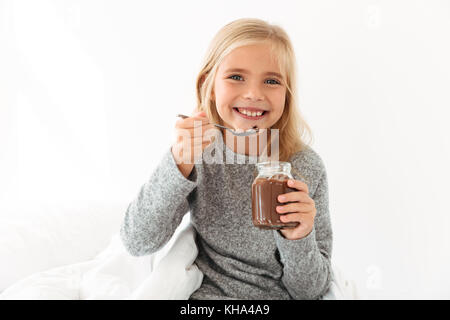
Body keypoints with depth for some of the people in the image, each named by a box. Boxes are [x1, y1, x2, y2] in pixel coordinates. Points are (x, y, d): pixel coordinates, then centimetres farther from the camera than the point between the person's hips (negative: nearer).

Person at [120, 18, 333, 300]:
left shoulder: (307, 169, -9)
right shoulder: (198, 151, -6)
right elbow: (138, 243, -14)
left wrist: (299, 238, -23)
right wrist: (179, 165, -25)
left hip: (279, 296, 1)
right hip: (204, 292, 0)